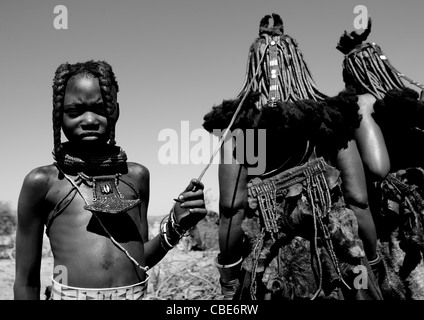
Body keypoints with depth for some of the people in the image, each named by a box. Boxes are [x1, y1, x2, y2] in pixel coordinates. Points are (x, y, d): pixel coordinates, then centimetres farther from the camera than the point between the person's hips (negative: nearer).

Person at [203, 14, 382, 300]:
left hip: (273, 262, -1)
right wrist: (370, 260, 7)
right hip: (336, 257, 2)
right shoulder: (330, 118, 2)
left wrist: (228, 270, 1)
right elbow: (358, 200, -2)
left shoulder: (242, 129, -3)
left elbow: (232, 207, -9)